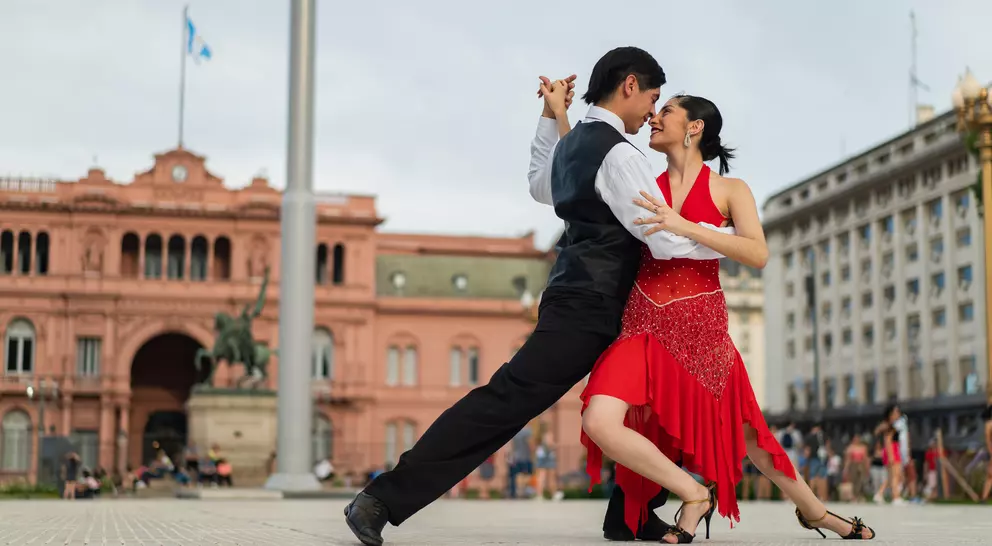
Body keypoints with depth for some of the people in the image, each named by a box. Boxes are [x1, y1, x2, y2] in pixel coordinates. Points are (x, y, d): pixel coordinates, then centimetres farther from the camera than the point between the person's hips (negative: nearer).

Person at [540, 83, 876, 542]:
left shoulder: (729, 190, 1)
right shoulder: (646, 190, 8)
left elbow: (758, 255, -14)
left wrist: (684, 226, -23)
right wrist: (558, 111, 12)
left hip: (702, 330, -2)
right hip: (645, 327, 2)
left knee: (743, 433, 12)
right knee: (600, 423, -22)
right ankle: (694, 495, -3)